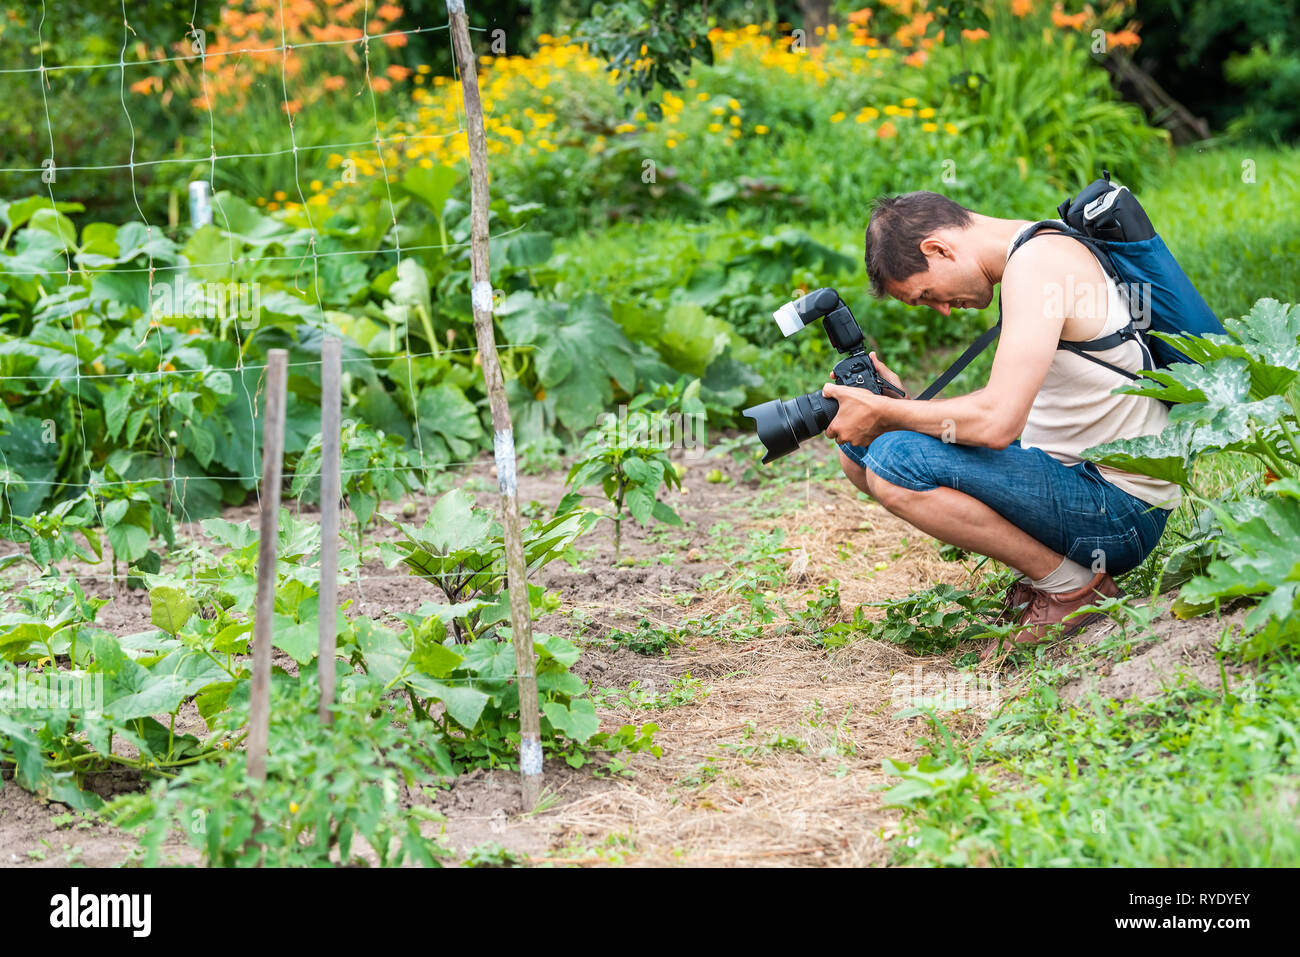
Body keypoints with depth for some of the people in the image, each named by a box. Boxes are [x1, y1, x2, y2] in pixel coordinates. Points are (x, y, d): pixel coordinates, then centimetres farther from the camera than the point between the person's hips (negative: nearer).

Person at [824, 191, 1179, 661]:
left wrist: (884, 412, -15)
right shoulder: (1039, 249, 11)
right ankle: (1050, 563, 7)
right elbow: (1013, 399, 17)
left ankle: (1072, 583, -8)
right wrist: (906, 403, 4)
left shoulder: (1034, 263, -20)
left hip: (1122, 510, -10)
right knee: (857, 449, 8)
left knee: (894, 461, -25)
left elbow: (998, 422, -28)